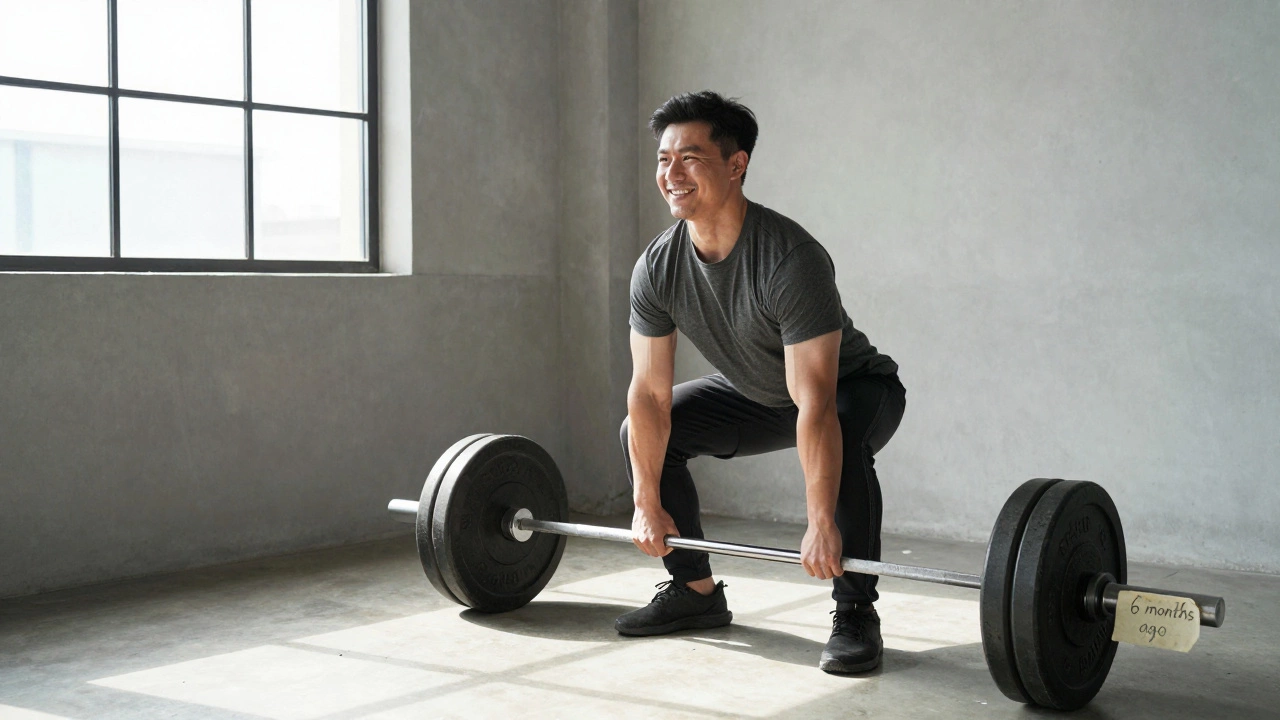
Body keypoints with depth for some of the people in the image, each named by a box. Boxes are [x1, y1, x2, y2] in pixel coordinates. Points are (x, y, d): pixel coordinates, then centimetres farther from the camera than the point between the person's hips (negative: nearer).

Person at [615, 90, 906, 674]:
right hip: (757, 392, 6)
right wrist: (647, 505, -11)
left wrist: (821, 526, -40)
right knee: (641, 432, -3)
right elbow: (650, 391, -12)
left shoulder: (790, 259, -37)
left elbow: (815, 404, -40)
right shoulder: (657, 268, -18)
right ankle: (695, 592, 9)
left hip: (855, 386, -6)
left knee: (845, 442, -38)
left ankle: (855, 614, -18)